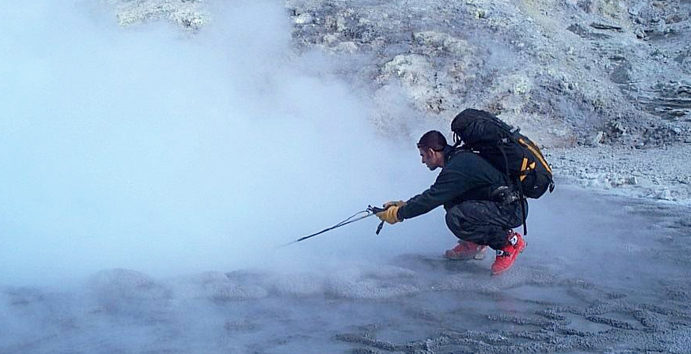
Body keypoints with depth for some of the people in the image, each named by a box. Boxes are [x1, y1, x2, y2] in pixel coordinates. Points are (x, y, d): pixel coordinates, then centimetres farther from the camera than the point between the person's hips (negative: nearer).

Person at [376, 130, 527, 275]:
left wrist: (397, 214, -7)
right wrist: (403, 205, 18)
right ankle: (473, 243, 14)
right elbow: (433, 194, 21)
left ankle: (509, 241, -10)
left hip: (512, 210, -10)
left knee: (456, 218, -27)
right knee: (449, 199, 10)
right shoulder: (459, 158, 12)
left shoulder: (457, 168, -20)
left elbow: (431, 199, -18)